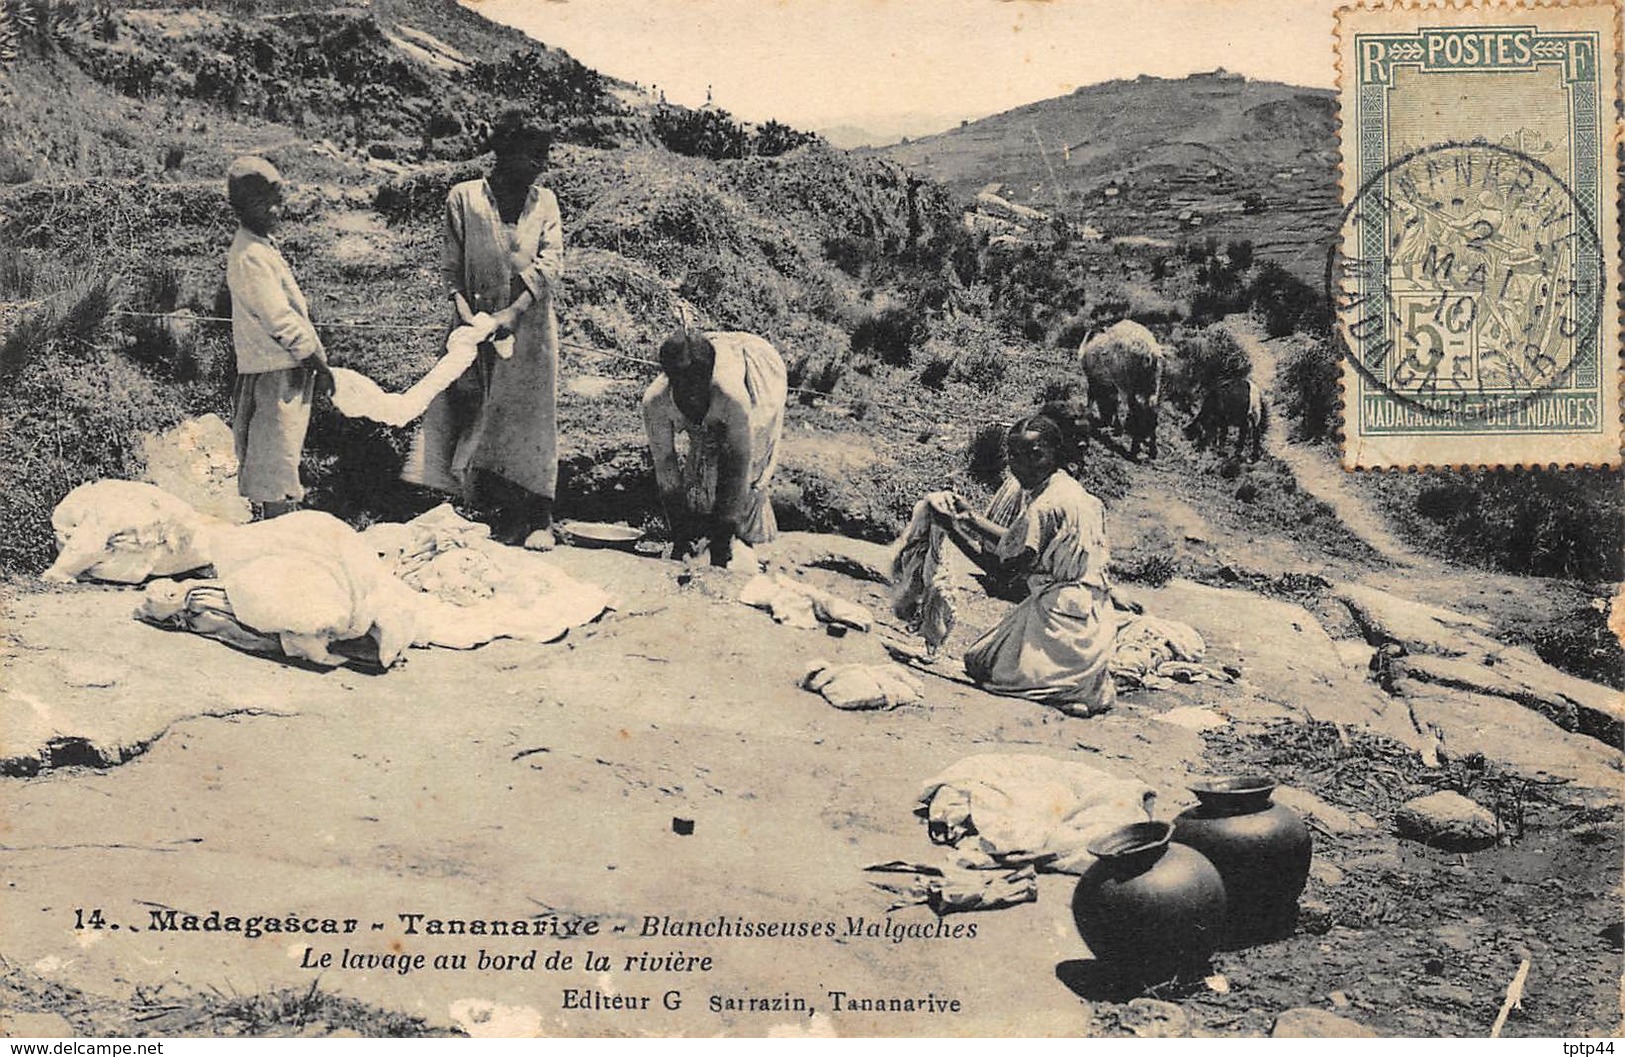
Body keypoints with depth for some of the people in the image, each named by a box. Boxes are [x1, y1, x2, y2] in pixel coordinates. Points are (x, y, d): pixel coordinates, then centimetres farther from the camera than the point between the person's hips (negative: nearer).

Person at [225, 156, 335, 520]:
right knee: (275, 464, -8)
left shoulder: (262, 246, 17)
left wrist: (317, 359, 16)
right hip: (275, 373, -10)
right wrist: (319, 362, -12)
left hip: (286, 369, 10)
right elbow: (280, 319, -19)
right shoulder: (250, 255, -15)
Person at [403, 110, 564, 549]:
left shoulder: (544, 202, 5)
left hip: (529, 328, 1)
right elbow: (451, 267, 0)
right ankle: (498, 518, 7)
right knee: (478, 418, 0)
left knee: (531, 420, 2)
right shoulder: (464, 198, 1)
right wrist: (465, 313, -16)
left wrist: (513, 313, -17)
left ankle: (538, 520, 6)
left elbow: (551, 265, -5)